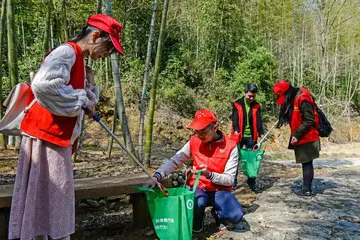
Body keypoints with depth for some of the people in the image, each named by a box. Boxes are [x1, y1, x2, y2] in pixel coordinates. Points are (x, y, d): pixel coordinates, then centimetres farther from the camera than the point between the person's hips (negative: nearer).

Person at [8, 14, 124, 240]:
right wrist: (81, 101, -19)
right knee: (44, 191, -4)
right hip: (47, 133, -10)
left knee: (55, 192, 14)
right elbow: (43, 84, -30)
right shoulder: (67, 52, -13)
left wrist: (89, 86, 0)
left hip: (57, 135, 10)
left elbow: (84, 101, 20)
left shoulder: (78, 59, 17)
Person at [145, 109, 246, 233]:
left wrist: (209, 174, -30)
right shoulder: (194, 142, -6)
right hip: (199, 188, 1)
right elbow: (174, 161, -9)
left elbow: (229, 179, -12)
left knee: (236, 215, -27)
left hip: (219, 190, 0)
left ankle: (218, 214, 11)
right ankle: (197, 222, 3)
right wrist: (157, 176, -26)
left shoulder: (230, 146, -13)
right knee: (198, 203, -35)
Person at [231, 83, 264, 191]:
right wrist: (236, 130, -25)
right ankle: (233, 181, 14)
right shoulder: (237, 104, -3)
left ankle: (252, 182, 19)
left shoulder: (256, 106, 6)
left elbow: (258, 120, 0)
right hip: (239, 136, -2)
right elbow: (234, 119, -9)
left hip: (251, 137, 3)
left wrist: (261, 133, -14)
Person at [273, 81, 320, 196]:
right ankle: (306, 187, 20)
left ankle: (307, 189, 5)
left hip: (307, 138, -9)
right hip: (302, 138, 9)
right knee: (306, 163, 13)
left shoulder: (303, 99, -20)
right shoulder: (293, 100, 9)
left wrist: (297, 135, -20)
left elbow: (309, 121, -22)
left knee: (307, 163, -3)